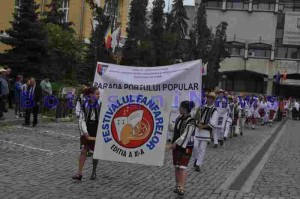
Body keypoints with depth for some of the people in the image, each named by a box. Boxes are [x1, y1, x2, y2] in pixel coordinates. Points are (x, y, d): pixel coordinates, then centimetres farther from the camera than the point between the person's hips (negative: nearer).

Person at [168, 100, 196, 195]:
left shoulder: (191, 122, -18)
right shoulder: (179, 118, 6)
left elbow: (185, 135, -24)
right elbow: (174, 128, 22)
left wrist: (176, 143, -25)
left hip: (186, 147, -8)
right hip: (176, 145, 8)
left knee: (182, 167, -12)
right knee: (176, 167, 12)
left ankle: (181, 188, -15)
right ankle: (178, 186, 22)